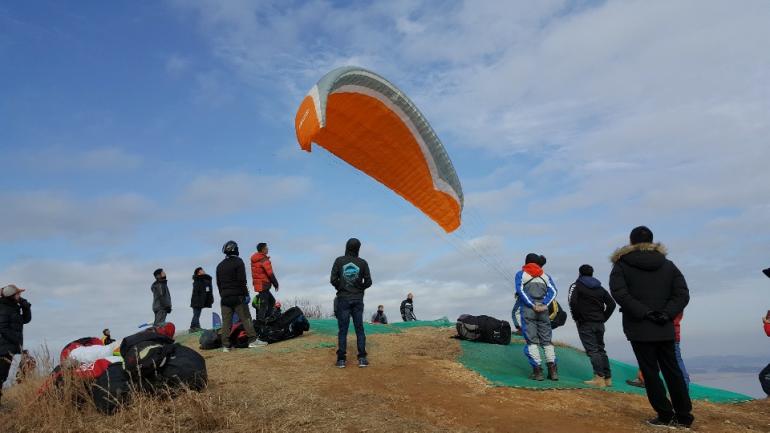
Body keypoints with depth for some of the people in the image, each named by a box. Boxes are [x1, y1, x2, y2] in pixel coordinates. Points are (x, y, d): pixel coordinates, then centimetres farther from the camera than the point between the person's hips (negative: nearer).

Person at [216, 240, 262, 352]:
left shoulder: (220, 265, 16)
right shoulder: (238, 262, -4)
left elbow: (218, 283, 17)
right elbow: (242, 280, -12)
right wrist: (246, 293, -9)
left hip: (225, 297, 5)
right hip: (237, 296, -5)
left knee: (226, 321, 3)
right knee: (246, 318, -4)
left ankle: (225, 345, 2)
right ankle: (252, 340, -9)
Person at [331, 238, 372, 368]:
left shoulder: (339, 261, -4)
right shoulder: (363, 263, -2)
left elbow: (333, 280, -7)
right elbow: (368, 282, -3)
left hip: (343, 299, -1)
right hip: (358, 299, 1)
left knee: (342, 329, 3)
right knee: (359, 328, 6)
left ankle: (341, 359, 1)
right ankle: (362, 358, 3)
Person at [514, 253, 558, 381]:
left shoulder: (521, 274, 11)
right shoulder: (546, 276, 19)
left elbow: (520, 290, -6)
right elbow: (553, 291, 3)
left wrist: (532, 305, -11)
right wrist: (544, 305, -9)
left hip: (527, 310, -3)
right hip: (543, 310, 3)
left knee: (532, 341, -2)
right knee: (546, 340, 7)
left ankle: (537, 371, -9)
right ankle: (553, 370, -4)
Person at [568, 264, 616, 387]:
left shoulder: (576, 286, -2)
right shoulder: (600, 288, 14)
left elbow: (572, 302, -18)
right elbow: (611, 304, 6)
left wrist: (577, 318, -8)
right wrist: (603, 318, 7)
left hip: (585, 323, -5)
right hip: (599, 324, 6)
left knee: (592, 350, -6)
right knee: (601, 349, 14)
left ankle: (599, 378, -12)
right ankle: (607, 377, 16)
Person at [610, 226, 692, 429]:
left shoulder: (621, 265, -2)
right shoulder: (668, 265, 9)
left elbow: (619, 293, -16)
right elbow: (682, 294, 1)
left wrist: (643, 312, -15)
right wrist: (666, 313, -7)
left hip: (639, 328, -4)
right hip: (665, 329, 4)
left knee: (650, 372, 3)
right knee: (672, 370, 12)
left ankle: (665, 415, 5)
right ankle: (683, 416, 16)